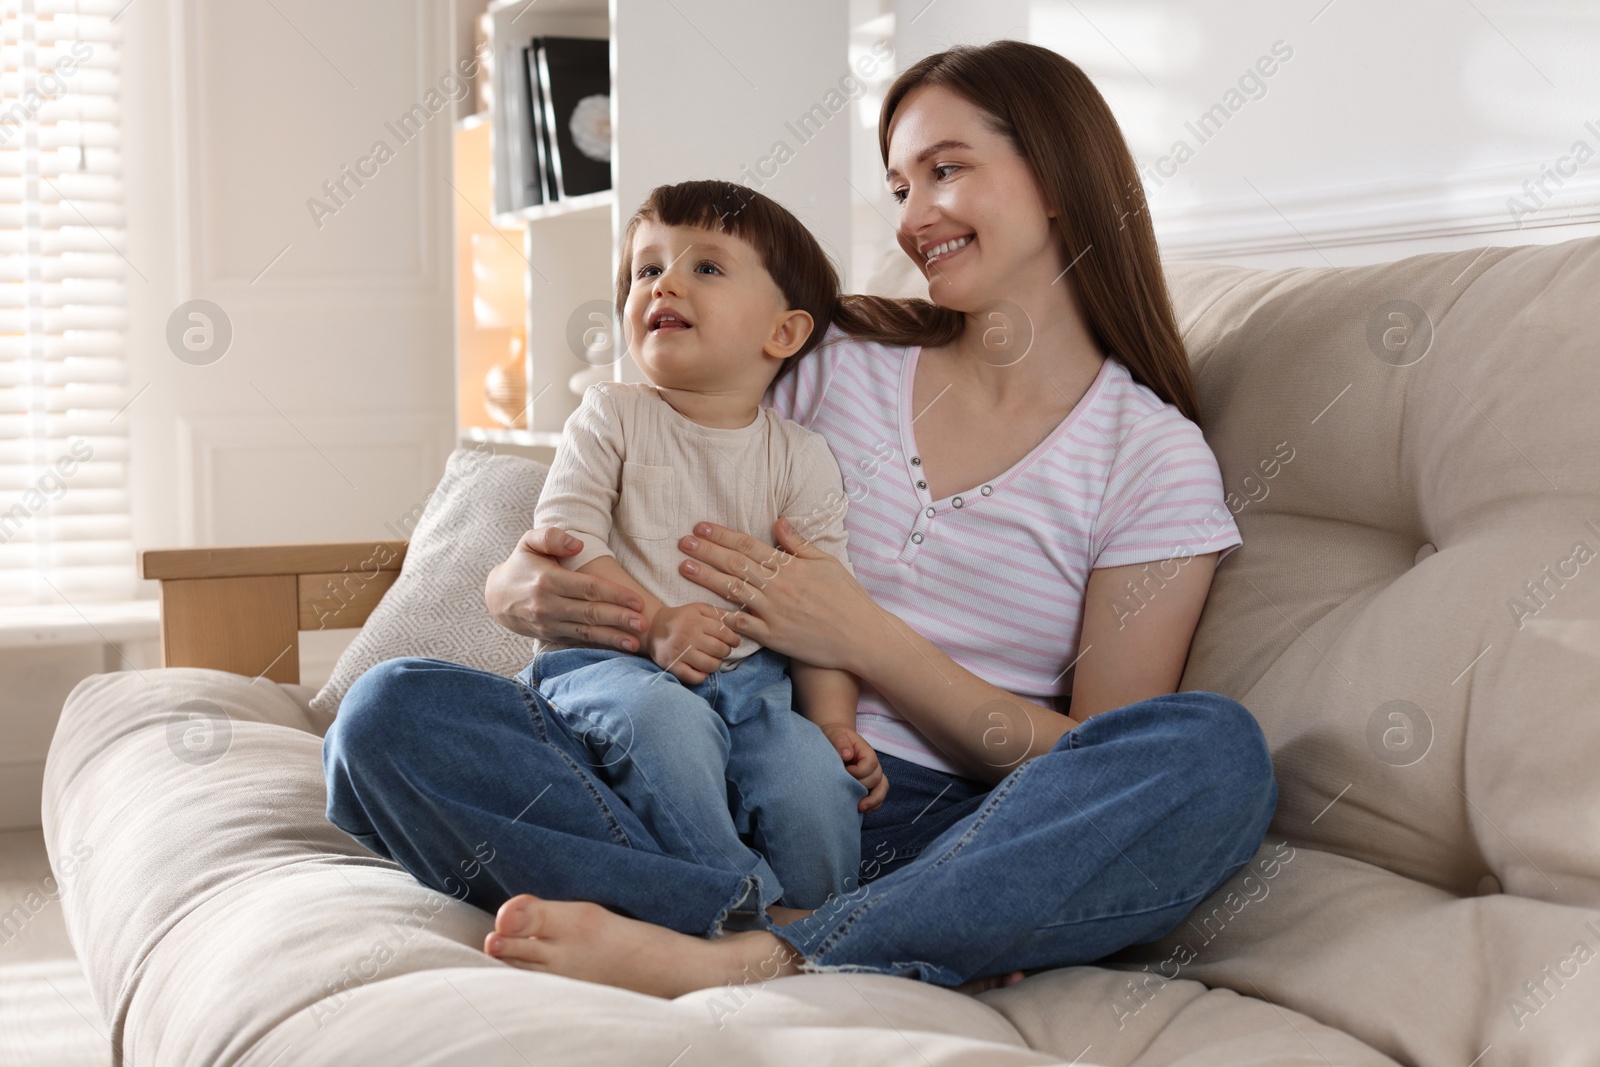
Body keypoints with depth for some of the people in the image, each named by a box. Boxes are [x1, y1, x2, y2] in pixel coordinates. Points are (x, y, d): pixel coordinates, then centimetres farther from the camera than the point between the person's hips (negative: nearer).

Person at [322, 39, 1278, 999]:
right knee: (395, 713, -20)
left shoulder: (1159, 458, 6)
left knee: (1216, 753, -31)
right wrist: (523, 587, -9)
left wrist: (866, 641, -11)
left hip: (946, 831, -2)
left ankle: (736, 960, -35)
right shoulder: (834, 365, 14)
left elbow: (1087, 767, 0)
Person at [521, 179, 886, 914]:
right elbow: (562, 538, -4)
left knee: (817, 783, -27)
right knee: (661, 717, -36)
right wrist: (653, 624, -18)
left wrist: (835, 722, -6)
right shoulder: (611, 418, 6)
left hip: (749, 681, 2)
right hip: (610, 662, -2)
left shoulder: (800, 456, 10)